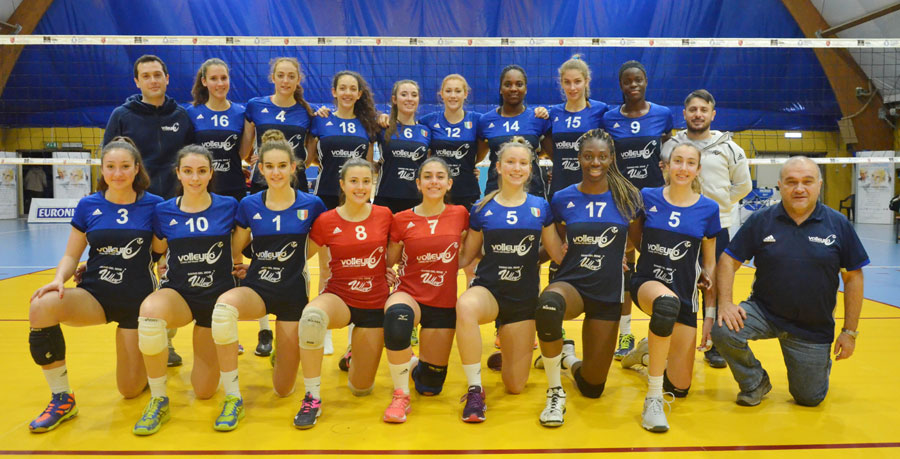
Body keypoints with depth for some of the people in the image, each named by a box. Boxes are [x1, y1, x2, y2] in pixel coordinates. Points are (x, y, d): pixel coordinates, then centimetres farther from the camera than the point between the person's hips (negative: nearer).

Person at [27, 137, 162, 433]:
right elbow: (71, 255, 5)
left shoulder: (153, 205, -5)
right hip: (94, 293, 2)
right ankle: (62, 399, -15)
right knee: (41, 307, -32)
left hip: (137, 300, -2)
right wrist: (59, 280, -16)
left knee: (130, 390, -1)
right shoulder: (88, 206, 1)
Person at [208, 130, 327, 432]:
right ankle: (232, 398, -23)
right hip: (257, 288, 1)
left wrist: (295, 259, 7)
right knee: (224, 305, -39)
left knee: (283, 389, 3)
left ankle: (283, 349, 41)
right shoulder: (249, 205, -2)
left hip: (293, 293, 0)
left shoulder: (311, 205, -6)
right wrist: (234, 268, -2)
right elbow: (234, 251, 11)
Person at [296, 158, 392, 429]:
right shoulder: (326, 221, -8)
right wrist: (325, 271, -8)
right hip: (339, 297, -1)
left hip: (375, 305, 2)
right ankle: (312, 398, -23)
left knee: (361, 389, 7)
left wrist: (388, 269, -1)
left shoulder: (384, 215, -3)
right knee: (311, 316, -41)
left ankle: (355, 357, 46)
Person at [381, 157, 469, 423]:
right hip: (410, 295, -2)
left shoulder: (460, 215, -2)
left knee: (430, 387, 4)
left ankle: (419, 364, 43)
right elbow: (388, 263, 4)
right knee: (396, 315, -41)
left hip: (444, 304, 2)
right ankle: (400, 395, -20)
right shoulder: (402, 220, -4)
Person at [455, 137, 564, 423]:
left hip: (524, 296, 2)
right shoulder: (482, 209, 0)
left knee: (515, 386, 3)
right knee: (465, 306, -42)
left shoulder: (540, 208, 3)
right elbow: (466, 256, 7)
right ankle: (475, 390, -24)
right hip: (488, 289, -1)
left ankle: (505, 350, 40)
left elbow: (559, 254, 8)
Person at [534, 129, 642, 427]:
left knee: (592, 388, 2)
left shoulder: (628, 198, -2)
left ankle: (567, 357, 40)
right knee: (548, 304, -41)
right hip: (571, 283, -1)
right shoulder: (562, 199, -2)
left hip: (608, 293, 1)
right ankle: (555, 393, -19)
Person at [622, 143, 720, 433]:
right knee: (668, 303, -42)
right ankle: (653, 399, -29)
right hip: (647, 283, -2)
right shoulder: (647, 197, -4)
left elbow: (710, 265, 5)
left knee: (679, 388, 2)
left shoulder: (708, 209, -2)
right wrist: (652, 254, -3)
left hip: (685, 297, 2)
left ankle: (648, 351, 36)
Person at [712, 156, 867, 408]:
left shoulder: (838, 225, -5)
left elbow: (853, 277, 0)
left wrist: (850, 331, -1)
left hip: (814, 328, 0)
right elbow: (728, 260, -3)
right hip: (764, 311, 0)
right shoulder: (760, 221, -6)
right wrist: (725, 302, -18)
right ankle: (755, 383, 1)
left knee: (810, 399, 6)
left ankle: (820, 362, 44)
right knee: (723, 330, -29)